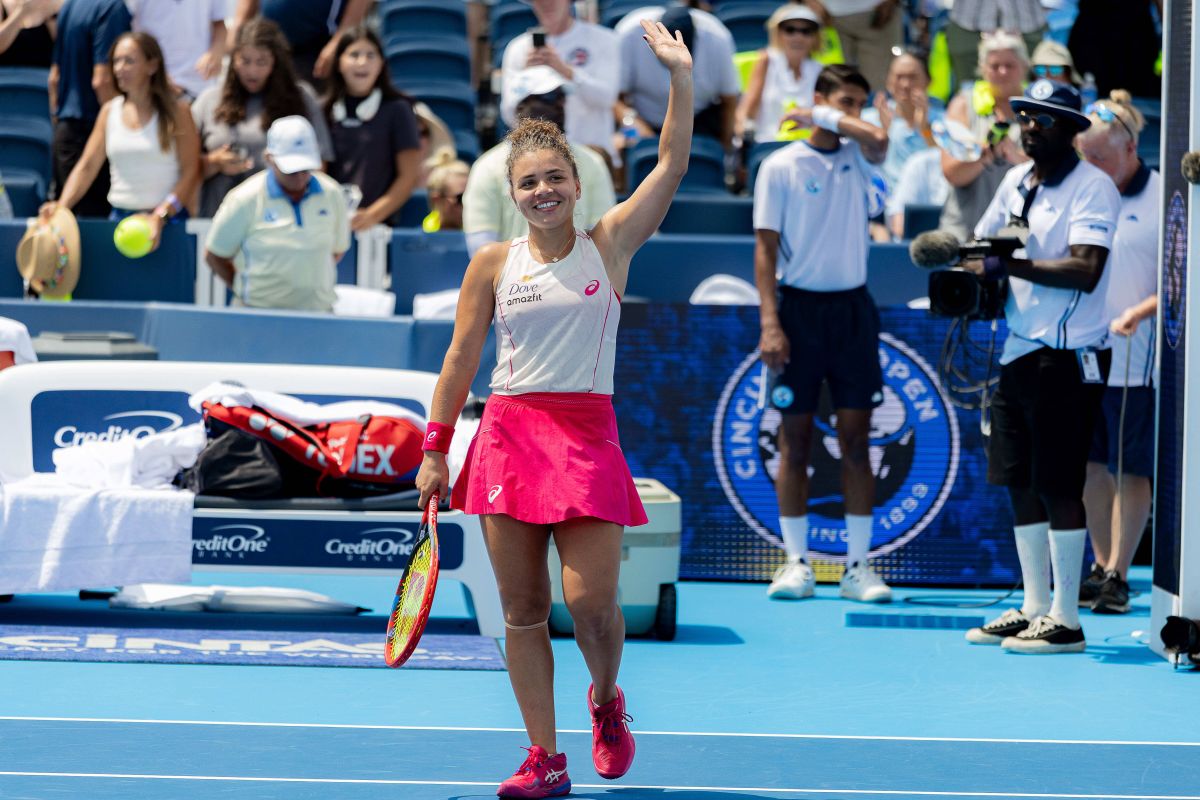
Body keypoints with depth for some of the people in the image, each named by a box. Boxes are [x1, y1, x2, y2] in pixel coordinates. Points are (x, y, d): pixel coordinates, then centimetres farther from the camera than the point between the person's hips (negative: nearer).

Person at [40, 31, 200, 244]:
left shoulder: (175, 111, 0)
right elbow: (87, 166, 9)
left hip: (167, 221, -3)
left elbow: (191, 171, -7)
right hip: (120, 217, 3)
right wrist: (62, 205, -8)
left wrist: (161, 215, -20)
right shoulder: (110, 111, 12)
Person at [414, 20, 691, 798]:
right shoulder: (493, 264, 7)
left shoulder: (609, 244, 4)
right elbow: (461, 359, 9)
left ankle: (607, 698, 22)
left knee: (591, 600, -10)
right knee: (523, 609, 1)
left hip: (586, 435, -1)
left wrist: (682, 77, -12)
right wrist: (435, 451, 6)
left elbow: (672, 166, -4)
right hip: (509, 435, 2)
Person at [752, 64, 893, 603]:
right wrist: (770, 324, -10)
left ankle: (857, 565, 2)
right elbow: (766, 247, -2)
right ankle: (796, 562, 6)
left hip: (852, 307, 2)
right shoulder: (780, 166, 0)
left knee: (856, 440, 1)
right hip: (800, 306, -2)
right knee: (795, 439, 1)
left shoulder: (856, 157, 9)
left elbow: (878, 141, -17)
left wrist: (827, 117, -2)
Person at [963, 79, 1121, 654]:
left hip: (1068, 356, -8)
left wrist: (1010, 265, -24)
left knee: (1058, 486, -7)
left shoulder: (1093, 187, -10)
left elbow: (1085, 270, -22)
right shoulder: (1016, 181, 14)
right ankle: (1033, 609, 20)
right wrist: (967, 274, 1)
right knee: (1019, 482, 10)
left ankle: (1065, 622, -2)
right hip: (1018, 350, 8)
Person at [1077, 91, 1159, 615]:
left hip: (1138, 360, -6)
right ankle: (1101, 566, 21)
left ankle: (1118, 575, 5)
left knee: (1132, 469, -1)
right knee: (1091, 464, 9)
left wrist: (1141, 311, -22)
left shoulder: (1163, 199, -7)